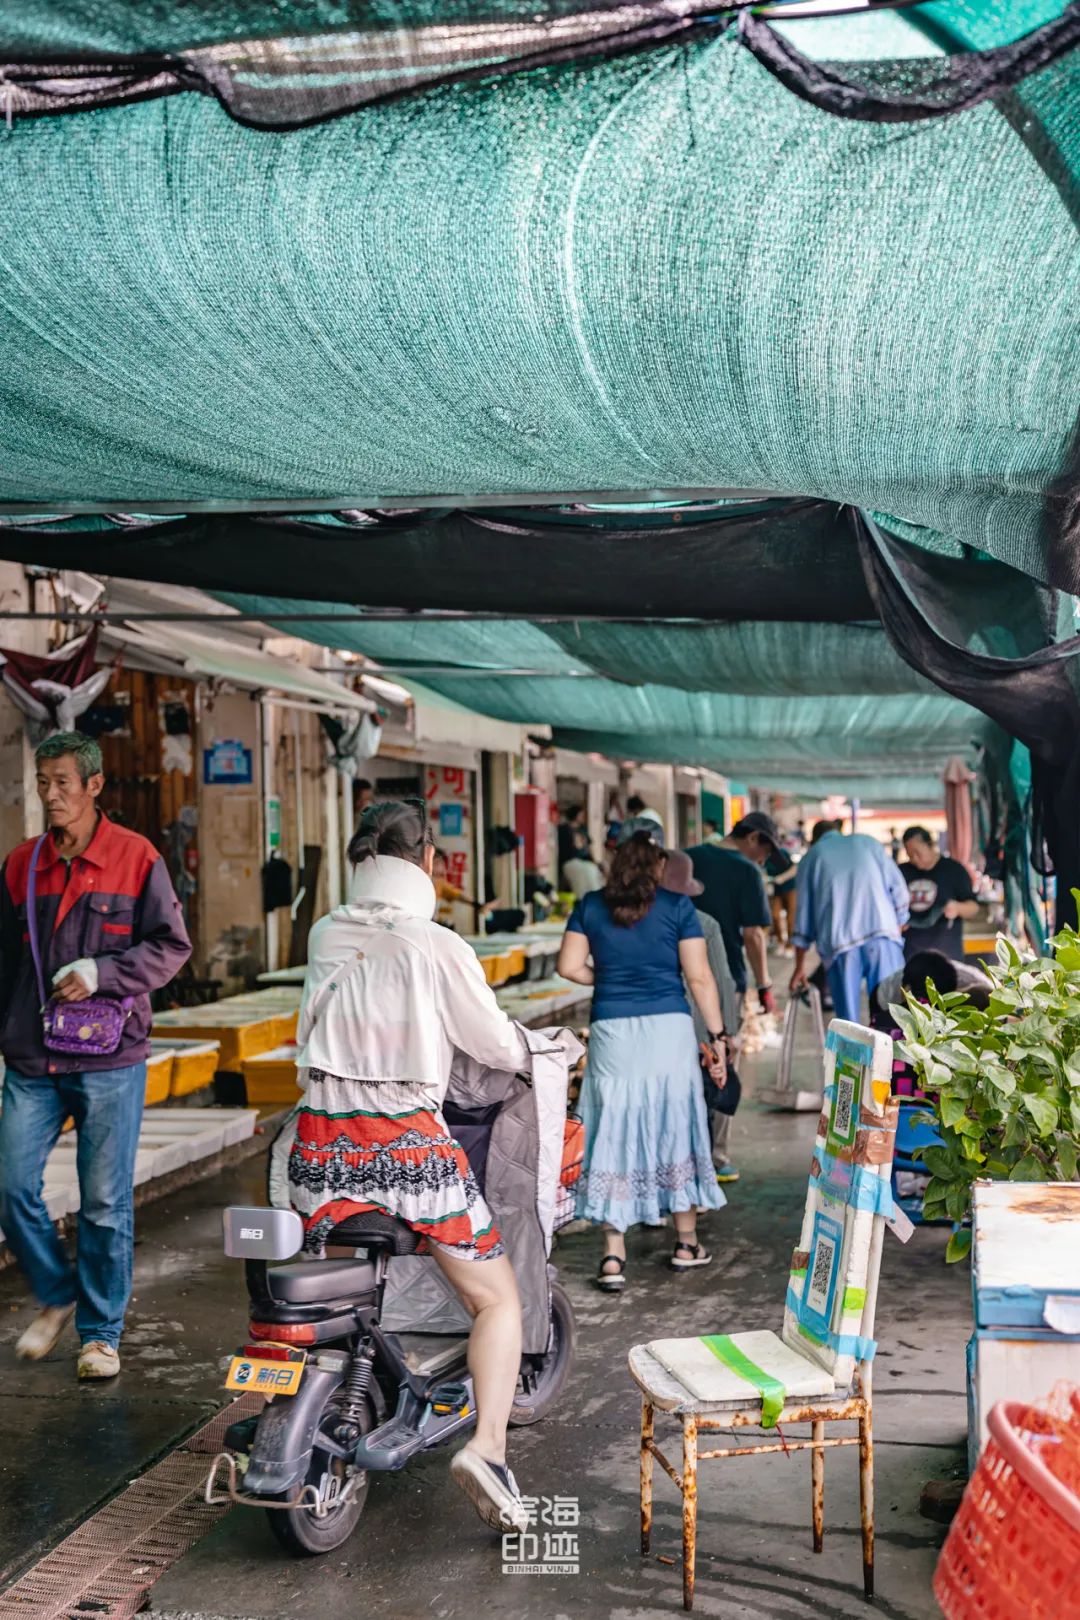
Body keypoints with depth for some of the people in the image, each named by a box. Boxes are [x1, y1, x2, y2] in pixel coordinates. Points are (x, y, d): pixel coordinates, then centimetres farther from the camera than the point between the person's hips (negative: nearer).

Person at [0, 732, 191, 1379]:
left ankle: (101, 1332, 19)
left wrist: (98, 973, -15)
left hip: (110, 1060, -3)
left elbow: (172, 945, -4)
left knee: (106, 1203, 3)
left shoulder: (136, 857, -3)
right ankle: (58, 1296, 27)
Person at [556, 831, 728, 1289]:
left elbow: (570, 966, 0)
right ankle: (687, 1244, 23)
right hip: (670, 1028, -1)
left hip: (612, 1032, 1)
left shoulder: (590, 907, 7)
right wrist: (717, 1036, 3)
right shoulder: (676, 906, 2)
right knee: (676, 1128, 12)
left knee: (614, 1134, 5)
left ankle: (613, 1256, 2)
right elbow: (699, 977, -2)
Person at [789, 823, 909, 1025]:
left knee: (848, 1020, 3)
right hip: (882, 933, 0)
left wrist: (800, 966, 21)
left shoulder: (811, 857, 18)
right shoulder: (867, 841, 20)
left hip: (839, 942, 0)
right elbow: (899, 890, 12)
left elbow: (803, 913, 16)